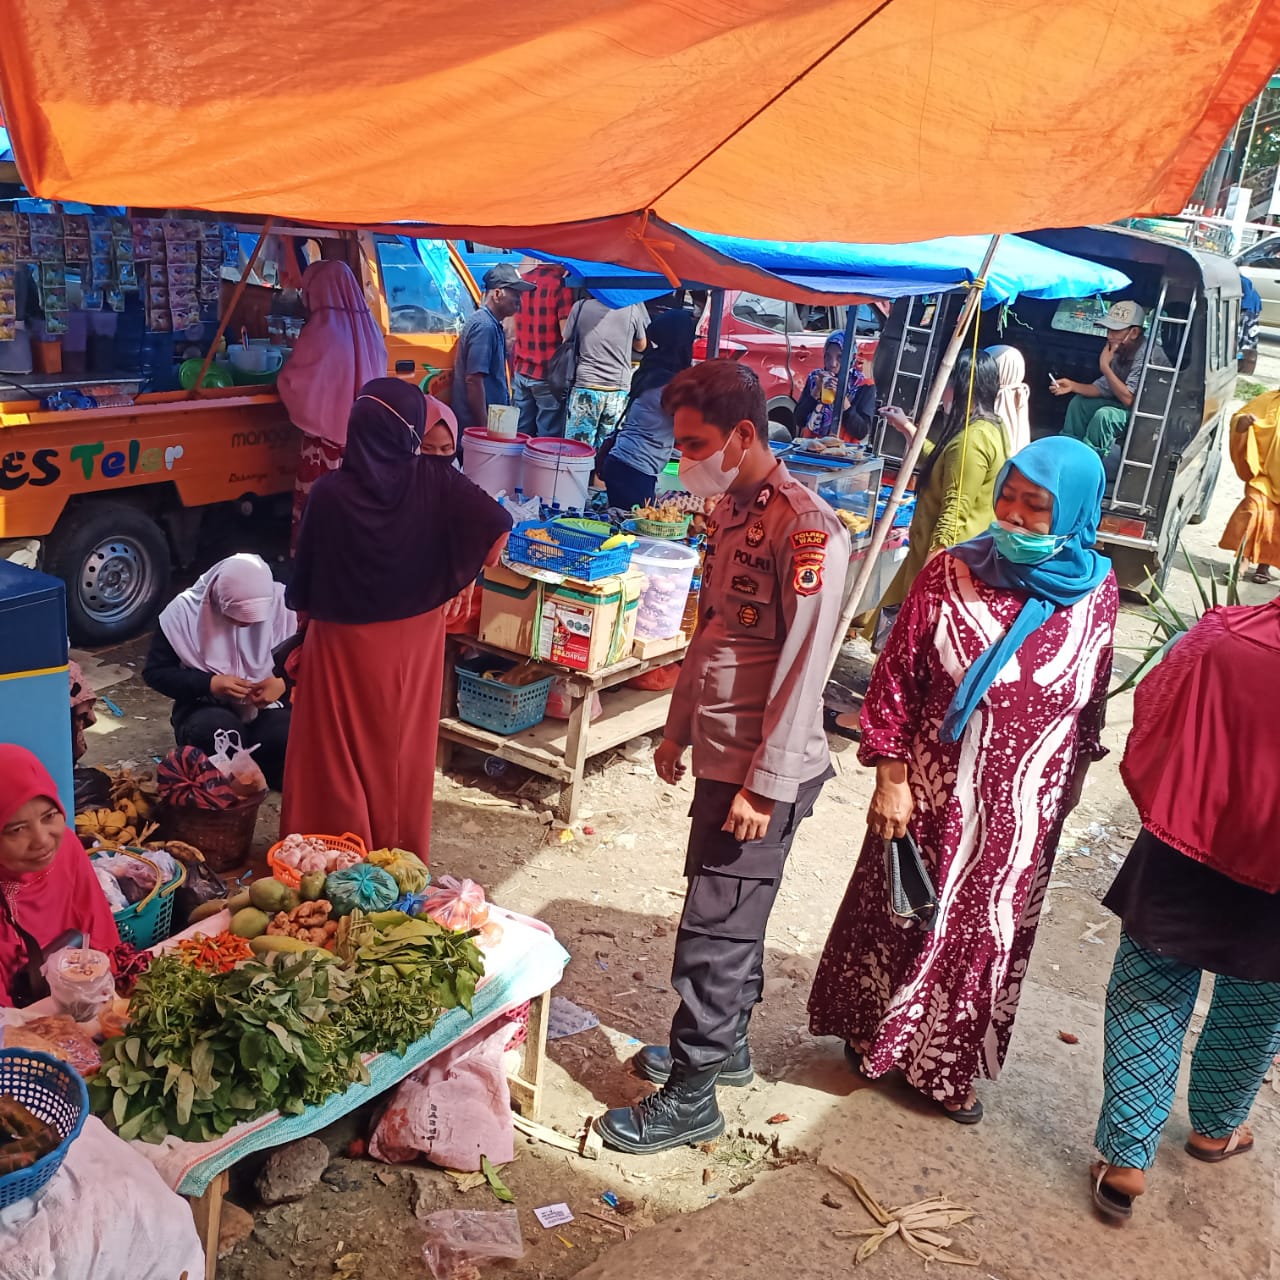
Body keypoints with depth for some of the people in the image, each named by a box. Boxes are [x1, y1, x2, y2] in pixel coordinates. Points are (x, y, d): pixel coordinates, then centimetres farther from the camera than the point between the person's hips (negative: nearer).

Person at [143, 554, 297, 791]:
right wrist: (209, 683, -22)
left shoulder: (282, 604, -9)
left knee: (291, 741, -33)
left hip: (266, 708, 1)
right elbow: (154, 671, -6)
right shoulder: (185, 611, -12)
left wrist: (283, 681, -21)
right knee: (219, 729, -37)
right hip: (205, 709, -1)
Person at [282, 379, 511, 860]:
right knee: (402, 750, 19)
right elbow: (499, 530, -19)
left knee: (340, 753, 13)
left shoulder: (331, 493, -17)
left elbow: (305, 582, -11)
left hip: (345, 642, -2)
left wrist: (307, 626, 8)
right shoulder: (436, 480, -14)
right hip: (414, 639, 2)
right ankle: (400, 854, 32)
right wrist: (458, 581, -2)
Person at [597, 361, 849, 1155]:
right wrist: (679, 729, 20)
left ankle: (692, 1096, 15)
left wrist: (765, 786, -20)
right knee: (732, 912, 21)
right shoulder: (730, 510, 9)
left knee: (716, 930, 0)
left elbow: (803, 668, -22)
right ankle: (725, 1043, 39)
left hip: (764, 771, -9)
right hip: (721, 755, 9)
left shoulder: (807, 528, -20)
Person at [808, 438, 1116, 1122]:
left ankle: (947, 1066, 37)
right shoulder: (951, 574, -13)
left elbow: (1090, 701, 7)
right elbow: (896, 677, -8)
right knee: (904, 913, 14)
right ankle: (874, 1035, 39)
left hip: (1022, 809, 2)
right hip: (933, 796, -2)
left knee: (987, 930, 16)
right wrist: (891, 777, -10)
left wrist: (1070, 780, 13)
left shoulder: (1095, 592, -6)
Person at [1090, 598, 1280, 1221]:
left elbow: (1147, 747, -8)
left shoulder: (1222, 640, -19)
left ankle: (1125, 1160, 21)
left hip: (1180, 872, -1)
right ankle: (1215, 1129, 48)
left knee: (1148, 1005, 15)